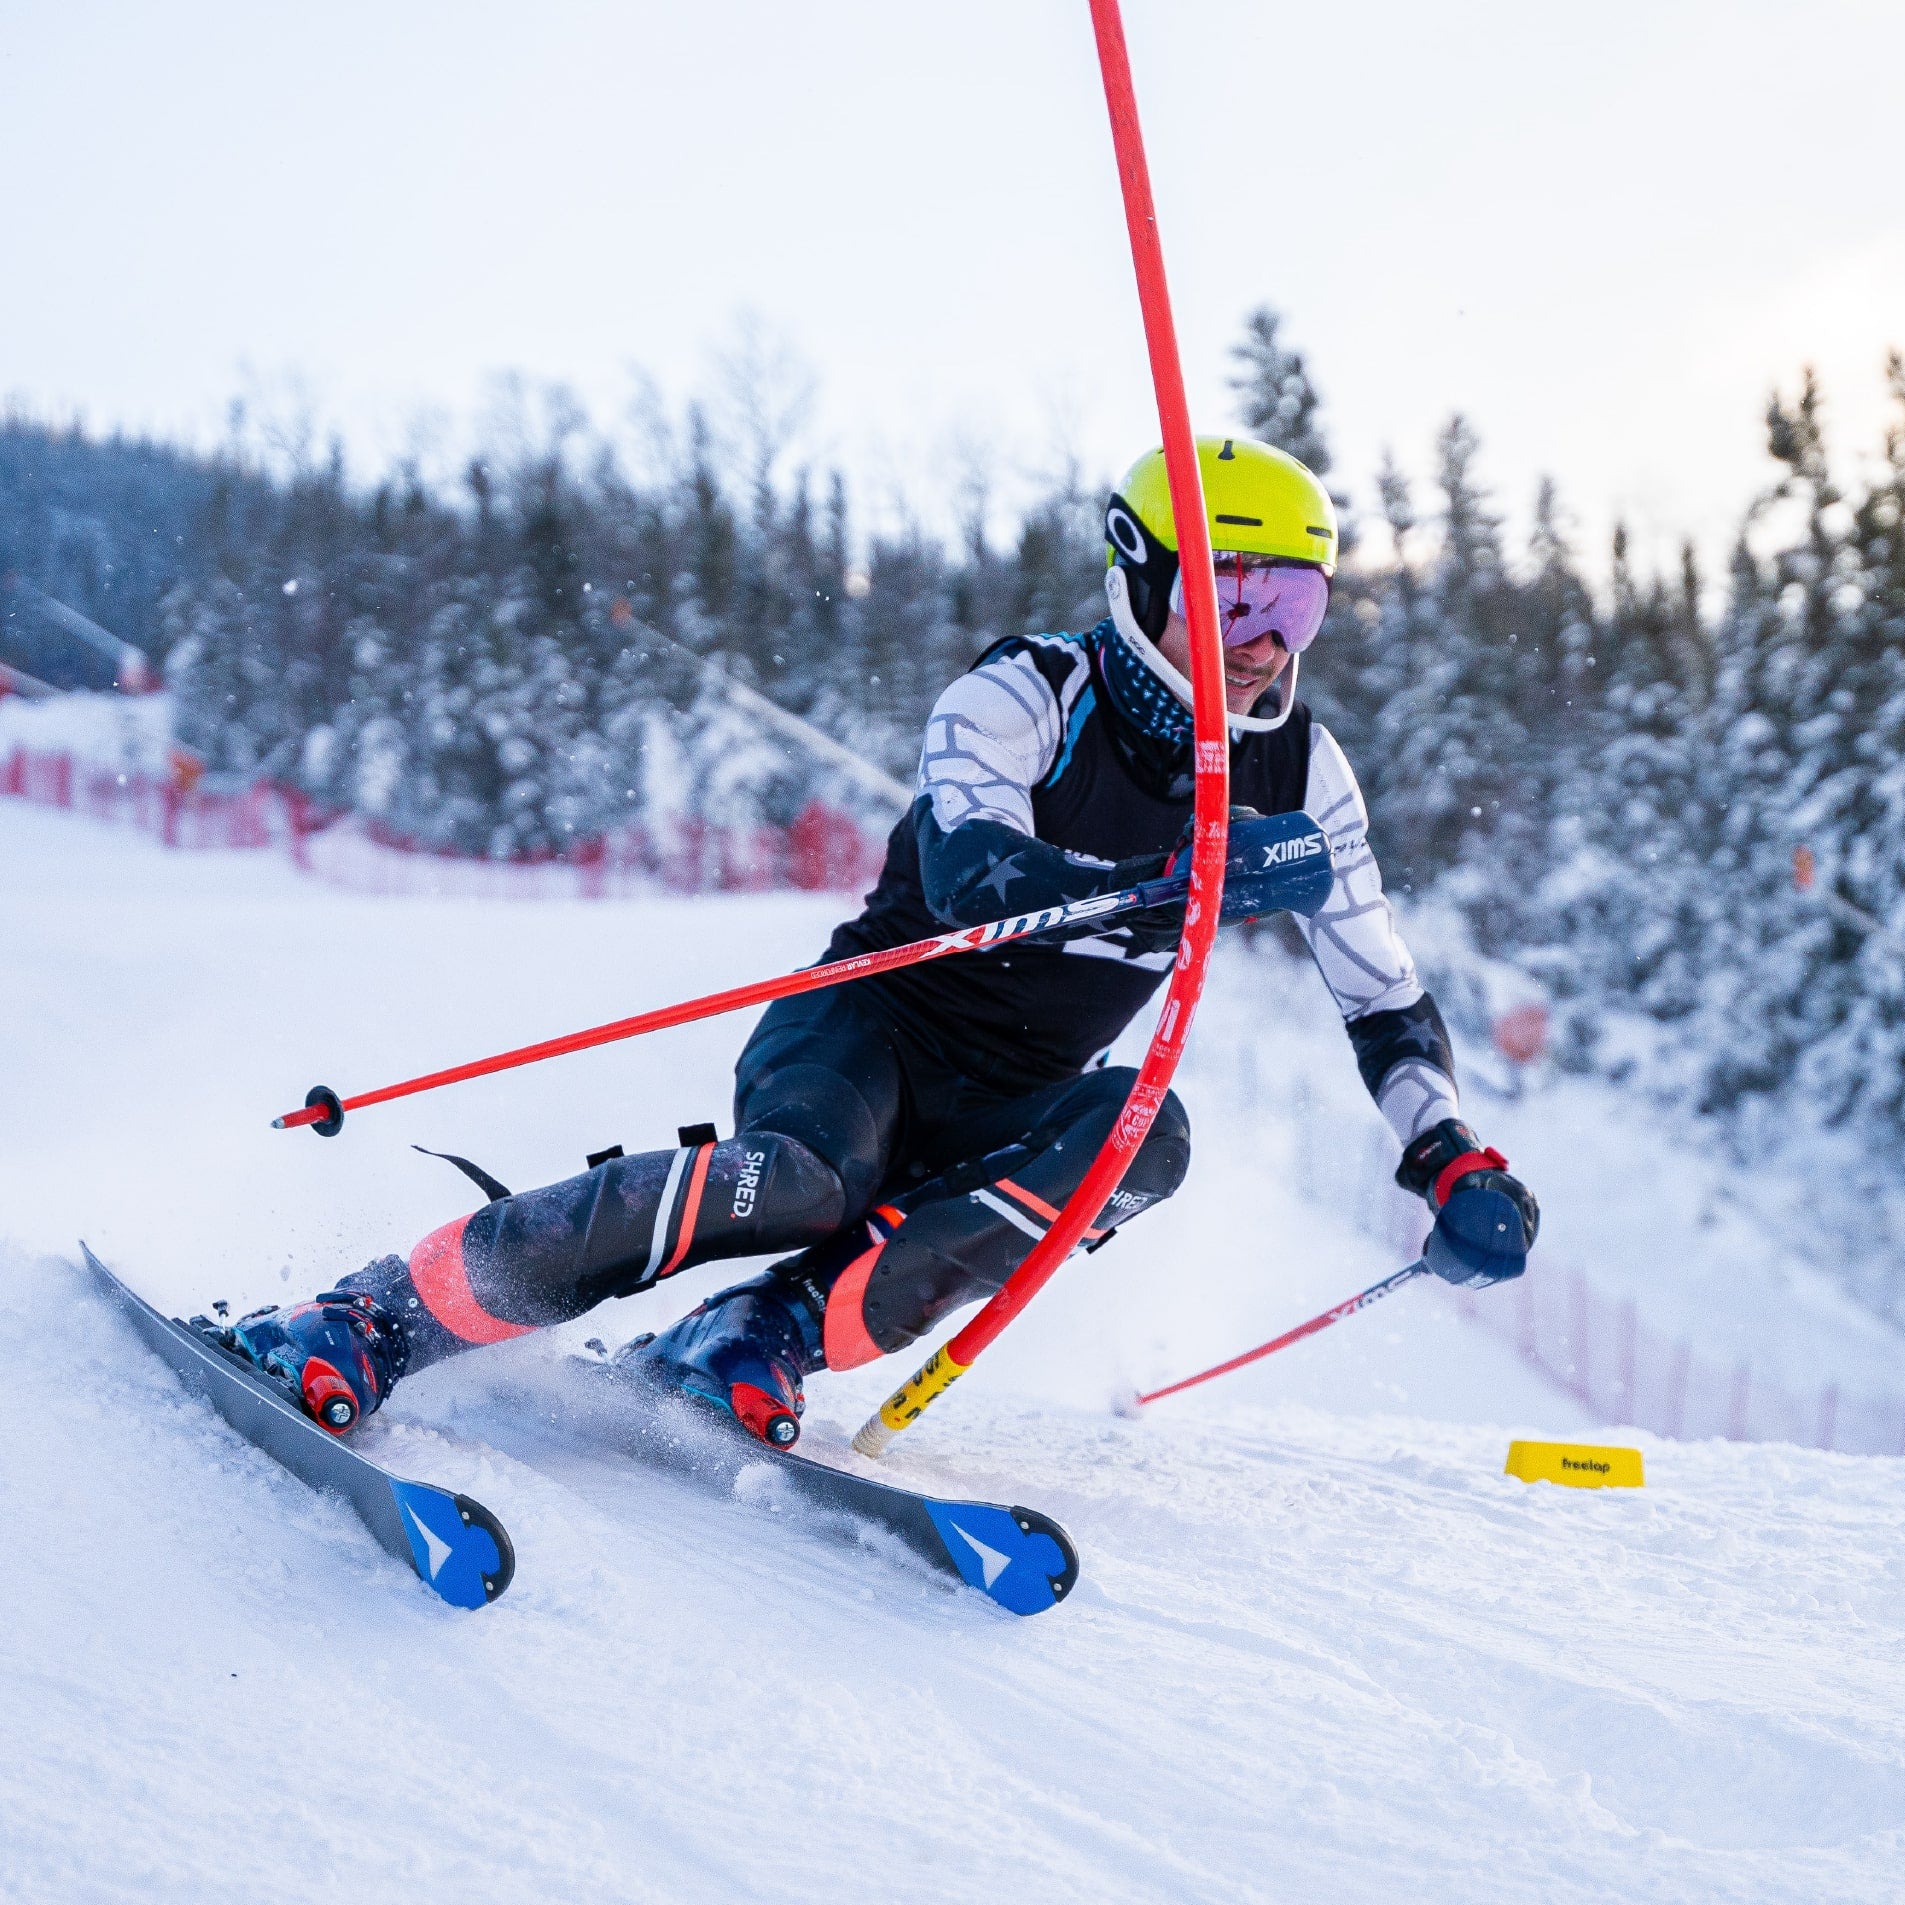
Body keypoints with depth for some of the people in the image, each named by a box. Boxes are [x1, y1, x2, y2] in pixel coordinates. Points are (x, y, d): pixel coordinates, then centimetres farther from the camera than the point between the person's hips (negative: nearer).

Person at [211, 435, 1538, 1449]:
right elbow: (969, 872, -33)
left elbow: (1385, 997, 11)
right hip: (873, 1024, -5)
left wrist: (1453, 1157, -3)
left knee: (1143, 1129, -30)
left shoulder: (1298, 774, 2)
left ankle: (767, 1339, -33)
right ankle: (367, 1326, -31)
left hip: (1001, 1119, 5)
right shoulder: (1024, 696, -14)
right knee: (804, 1182, -38)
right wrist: (1175, 881, -46)